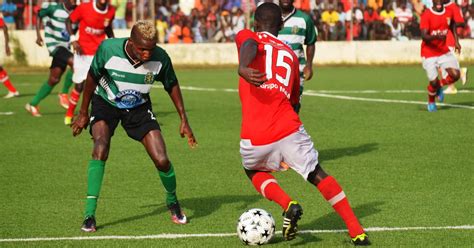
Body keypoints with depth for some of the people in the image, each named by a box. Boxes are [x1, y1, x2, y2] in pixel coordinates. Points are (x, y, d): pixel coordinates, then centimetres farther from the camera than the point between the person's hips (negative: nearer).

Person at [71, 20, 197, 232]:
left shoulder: (160, 58, -24)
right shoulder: (108, 49, -29)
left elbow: (172, 85, -3)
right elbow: (93, 77, -10)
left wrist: (184, 119, -3)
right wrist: (83, 113, -2)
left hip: (139, 107, 1)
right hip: (105, 103, -1)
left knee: (161, 160, -10)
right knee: (100, 148, -28)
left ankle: (172, 202, 23)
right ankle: (89, 215, -22)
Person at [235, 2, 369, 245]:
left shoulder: (246, 36, 12)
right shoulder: (291, 54, 23)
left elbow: (250, 45, -16)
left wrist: (242, 68, -38)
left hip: (254, 138, -2)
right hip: (289, 130, 2)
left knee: (254, 171, 28)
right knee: (318, 175, 17)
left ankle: (288, 204, 1)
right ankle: (357, 232, 10)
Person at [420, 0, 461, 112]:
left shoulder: (449, 13, 0)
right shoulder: (426, 15, -16)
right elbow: (424, 36, -23)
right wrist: (436, 36, -41)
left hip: (444, 51, 4)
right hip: (429, 53, -4)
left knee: (455, 74, -14)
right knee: (434, 81, -7)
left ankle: (439, 86, 19)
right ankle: (431, 102, 26)